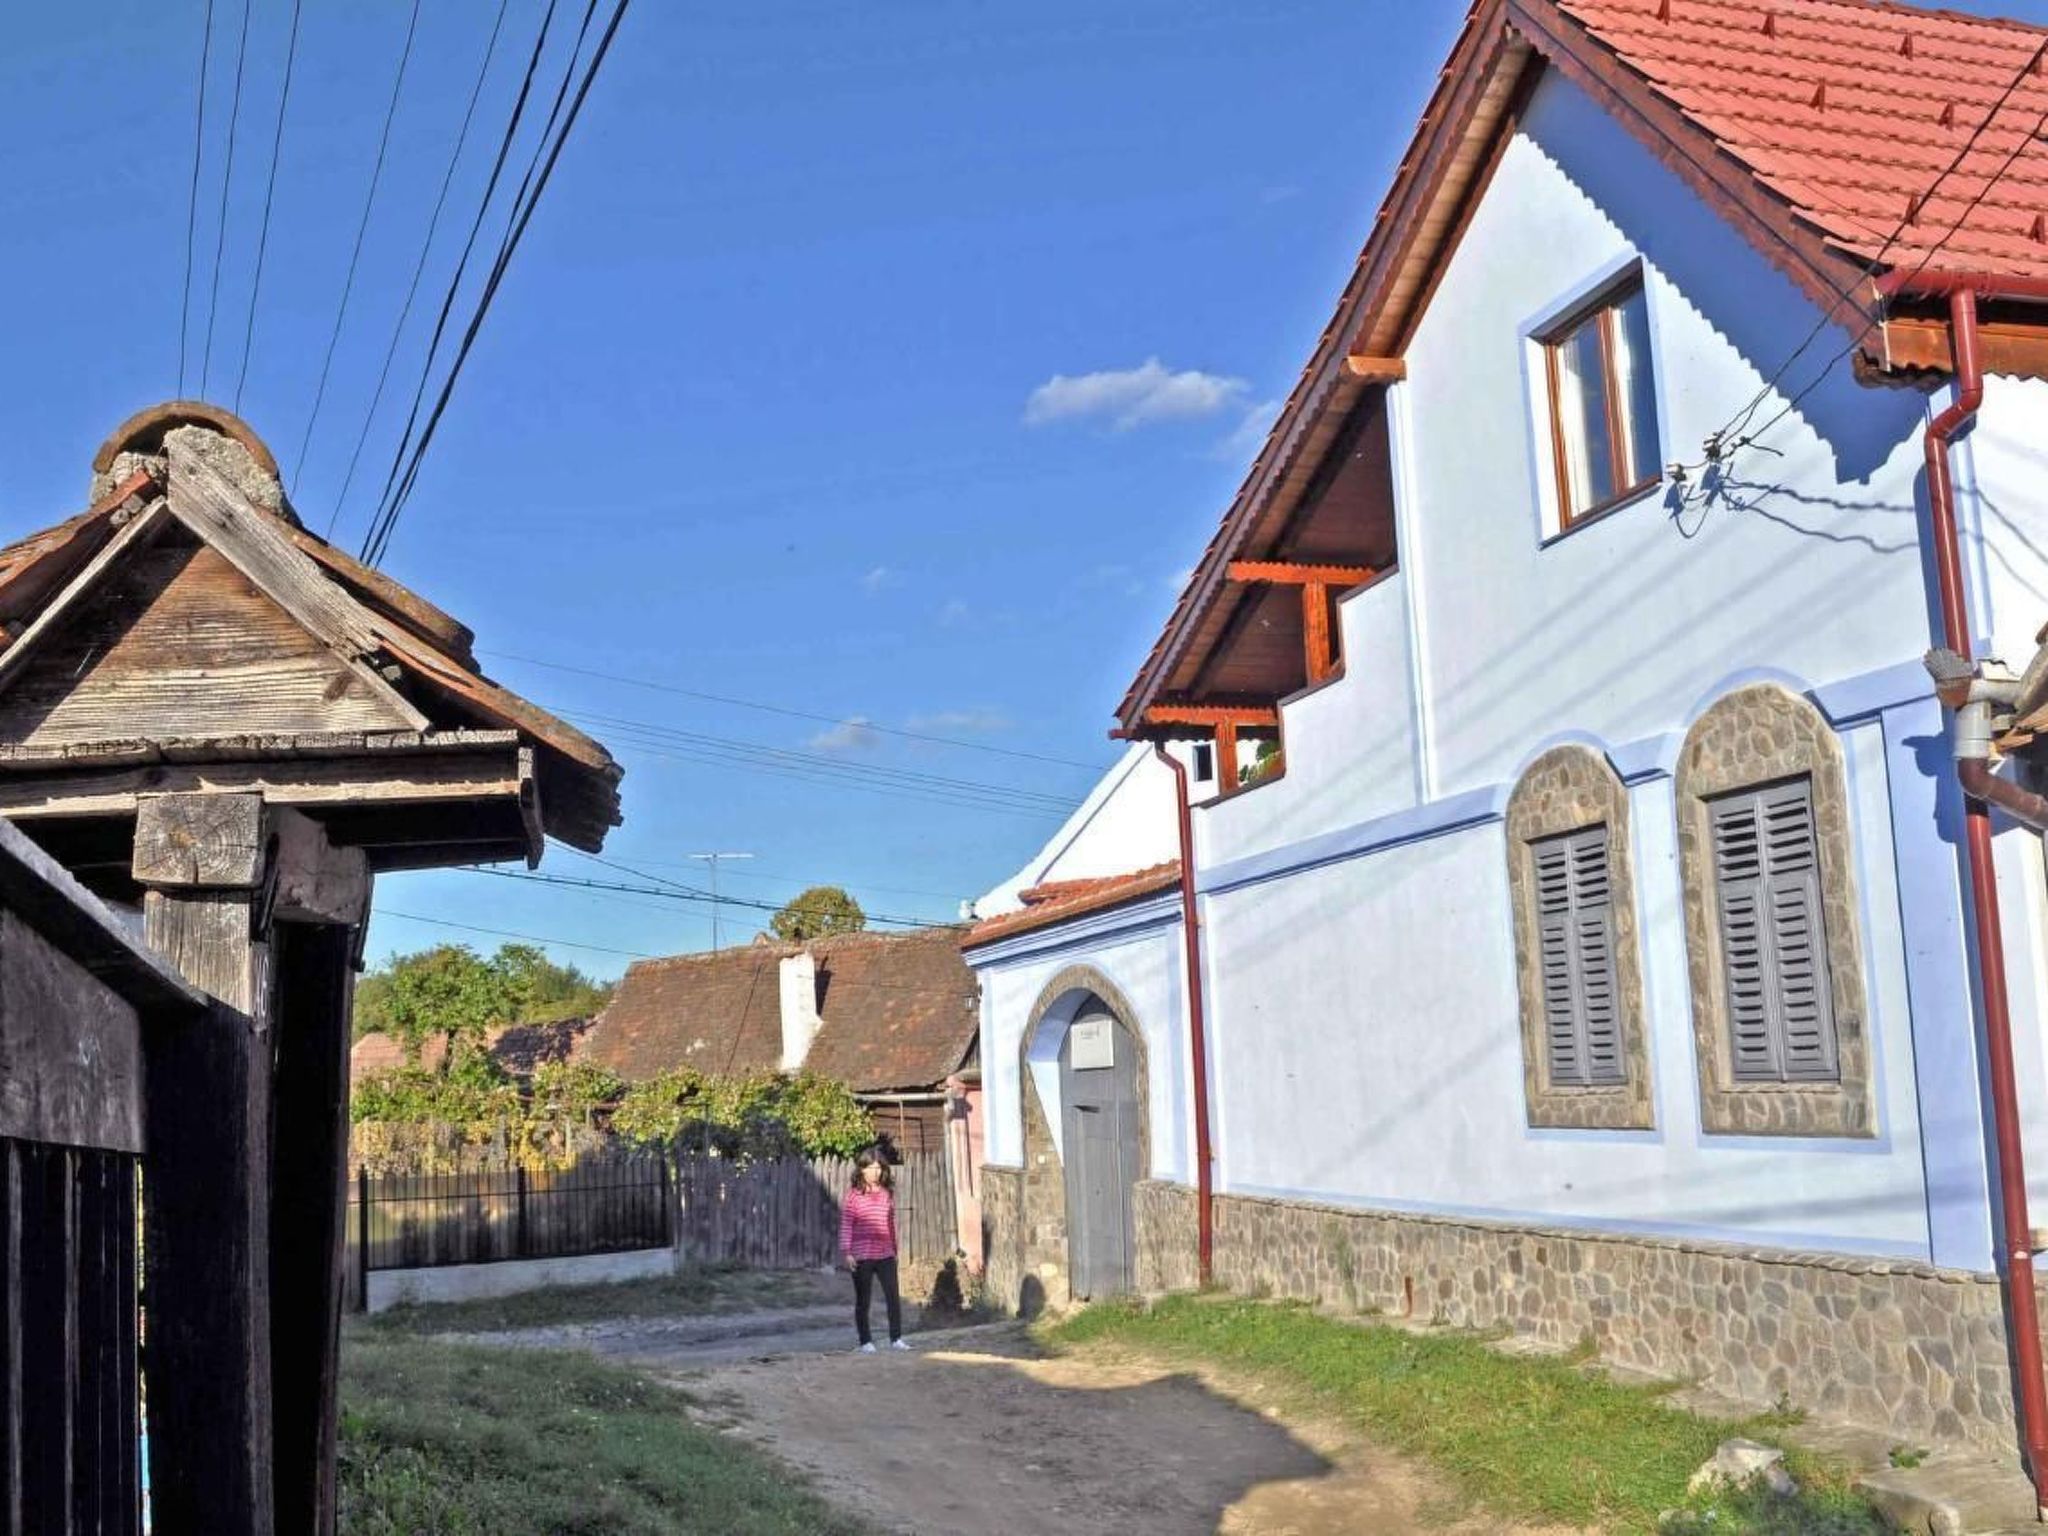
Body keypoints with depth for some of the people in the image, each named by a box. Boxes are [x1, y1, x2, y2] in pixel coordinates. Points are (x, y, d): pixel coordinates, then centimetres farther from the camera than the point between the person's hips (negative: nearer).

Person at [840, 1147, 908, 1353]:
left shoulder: (887, 1194, 7)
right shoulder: (853, 1196, -4)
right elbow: (845, 1225, -6)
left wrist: (894, 1249, 18)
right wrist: (846, 1252, -12)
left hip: (885, 1255, 3)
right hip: (861, 1256, -3)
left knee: (894, 1296, -2)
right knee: (863, 1301, 6)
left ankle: (896, 1338, 7)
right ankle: (866, 1341, 16)